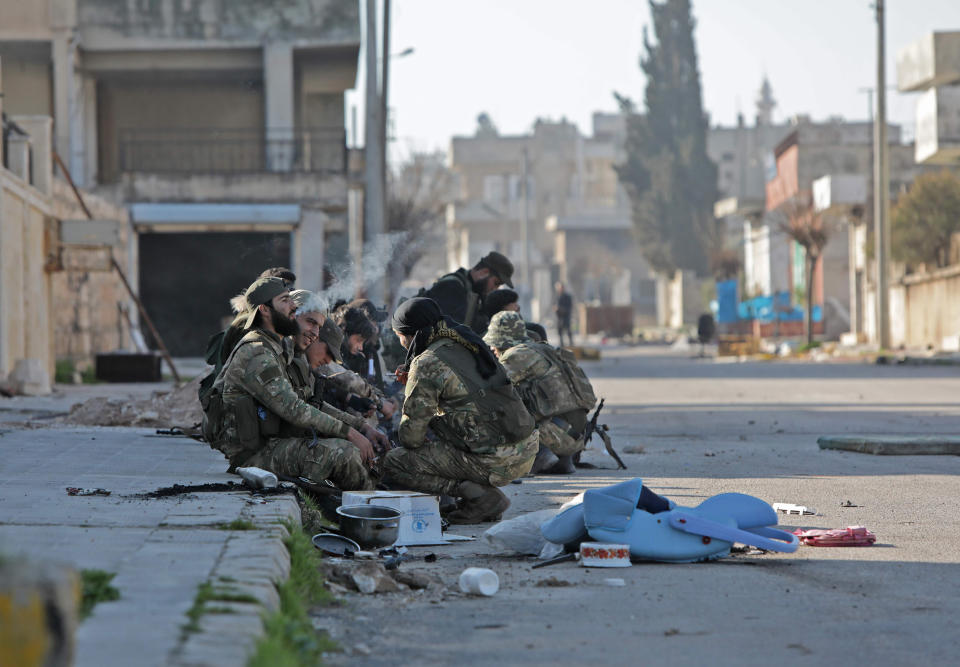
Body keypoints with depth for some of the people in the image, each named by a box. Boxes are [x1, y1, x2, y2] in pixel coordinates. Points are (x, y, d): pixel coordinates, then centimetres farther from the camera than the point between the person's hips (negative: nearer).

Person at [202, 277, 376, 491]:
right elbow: (294, 410, -21)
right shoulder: (256, 355, -16)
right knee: (343, 452, -21)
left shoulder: (273, 350, 18)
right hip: (254, 454, -11)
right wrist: (348, 431, -18)